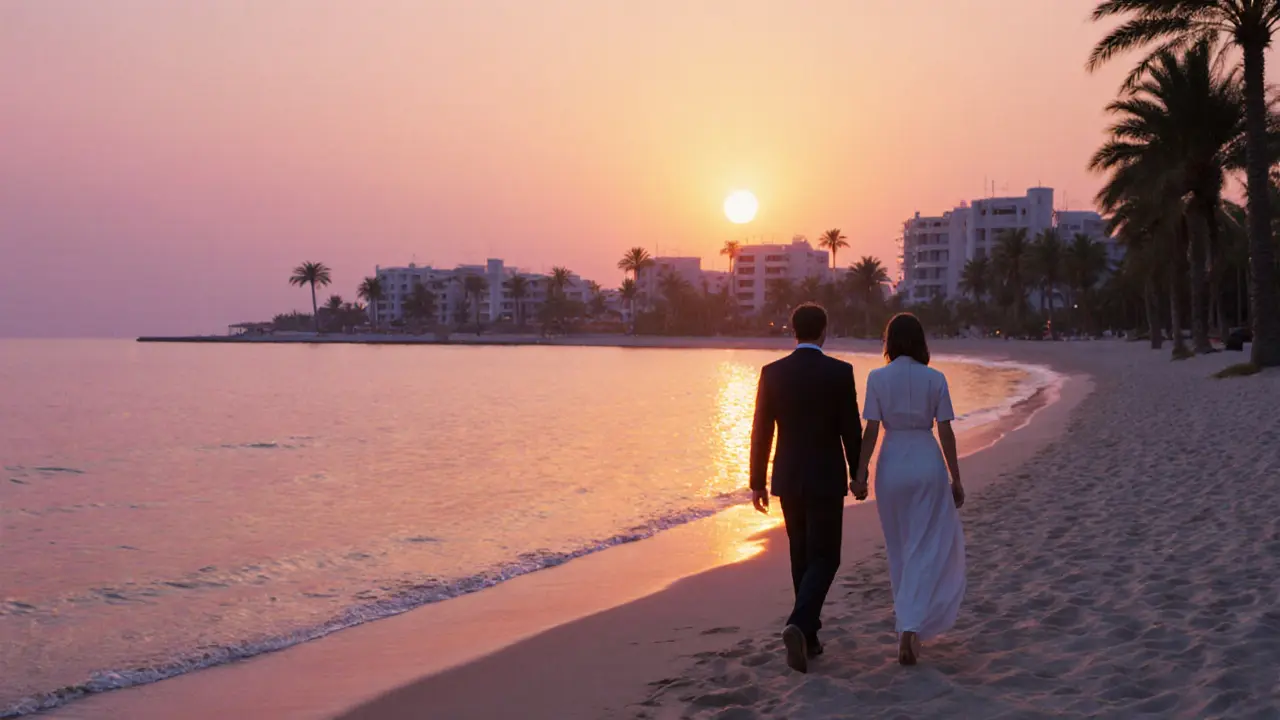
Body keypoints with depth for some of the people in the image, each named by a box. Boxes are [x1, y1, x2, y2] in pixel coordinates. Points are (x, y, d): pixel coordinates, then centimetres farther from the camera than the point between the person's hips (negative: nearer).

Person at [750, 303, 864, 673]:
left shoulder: (772, 372, -2)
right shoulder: (839, 372, -9)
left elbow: (761, 432, 0)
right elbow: (851, 429, -6)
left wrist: (757, 482, 7)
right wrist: (858, 475, 7)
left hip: (787, 478, 3)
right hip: (826, 479, -3)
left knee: (802, 557, 17)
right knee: (823, 559, 3)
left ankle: (807, 636, 22)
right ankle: (799, 625, -20)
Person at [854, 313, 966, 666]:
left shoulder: (877, 378, -4)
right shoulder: (934, 379, -2)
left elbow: (871, 430, -7)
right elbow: (945, 432, -2)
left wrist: (860, 471, -1)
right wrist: (956, 478, 4)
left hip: (892, 464, 1)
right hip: (928, 463, -1)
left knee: (899, 549, 17)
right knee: (927, 549, 3)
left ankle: (909, 622, 28)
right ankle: (910, 626, -13)